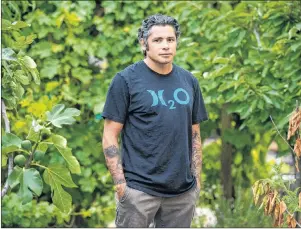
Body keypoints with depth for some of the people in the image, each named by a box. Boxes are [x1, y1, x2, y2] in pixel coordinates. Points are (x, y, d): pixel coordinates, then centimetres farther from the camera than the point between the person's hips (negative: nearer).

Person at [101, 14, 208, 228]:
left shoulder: (189, 81, 10)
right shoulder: (126, 80, -4)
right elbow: (110, 136, -5)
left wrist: (197, 180, 9)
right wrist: (120, 183, -12)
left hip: (183, 191, 5)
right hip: (139, 190, -5)